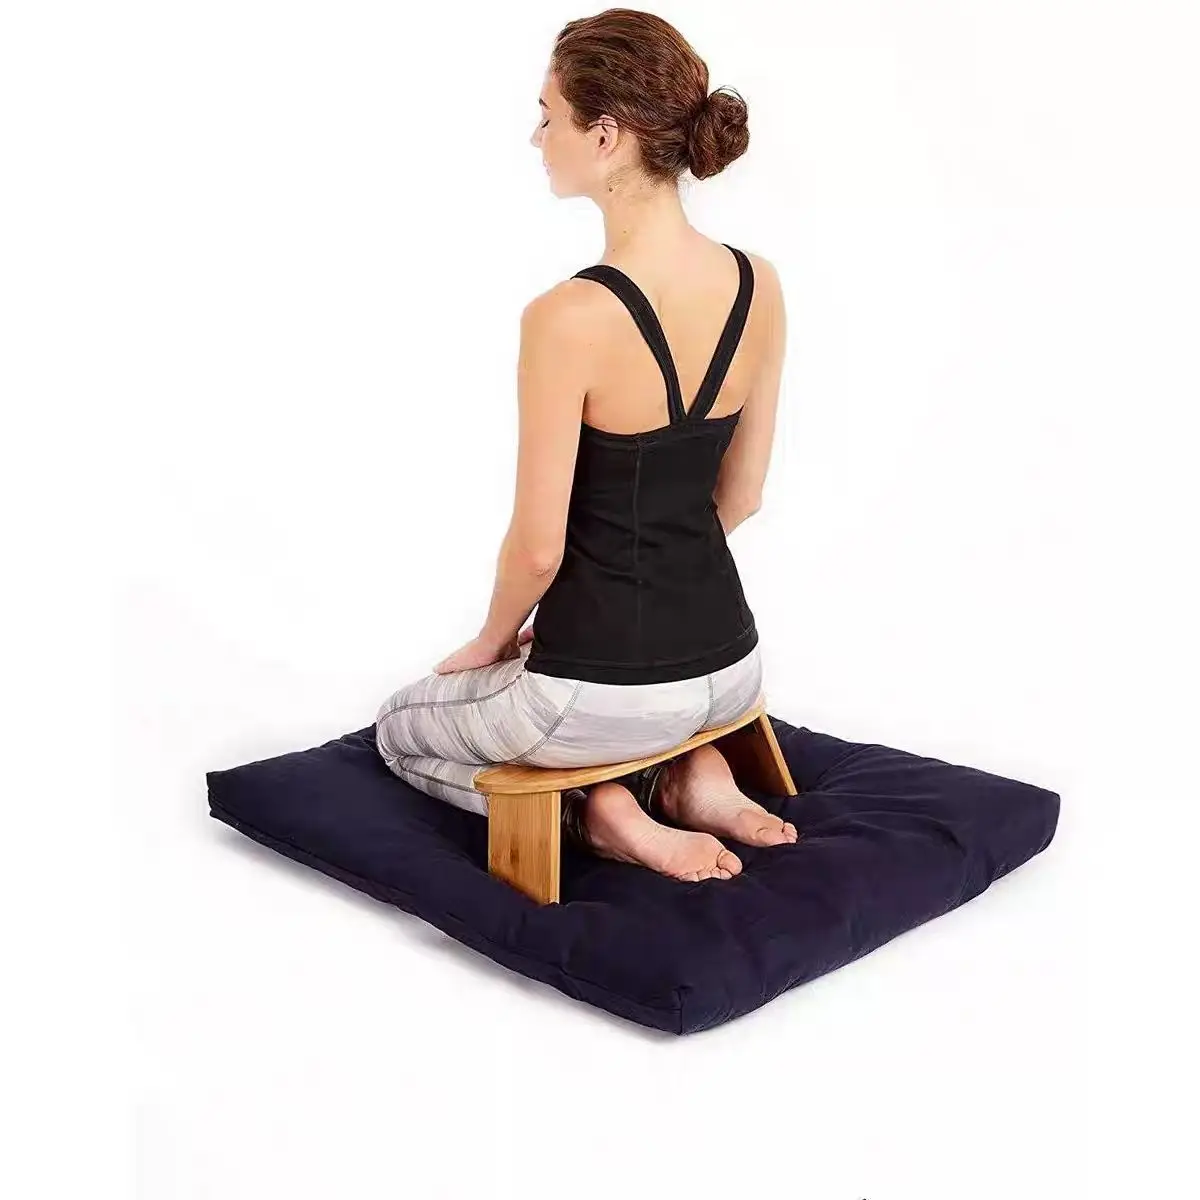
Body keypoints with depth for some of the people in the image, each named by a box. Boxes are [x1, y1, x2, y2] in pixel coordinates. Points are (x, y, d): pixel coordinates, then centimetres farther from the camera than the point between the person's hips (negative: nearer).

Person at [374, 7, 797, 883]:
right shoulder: (760, 285, -4)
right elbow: (739, 497, 7)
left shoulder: (569, 317, -25)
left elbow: (539, 548, -17)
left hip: (606, 698, -6)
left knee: (405, 729, 27)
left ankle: (599, 811, 5)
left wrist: (492, 642, 3)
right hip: (730, 665, 6)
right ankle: (694, 772, 16)